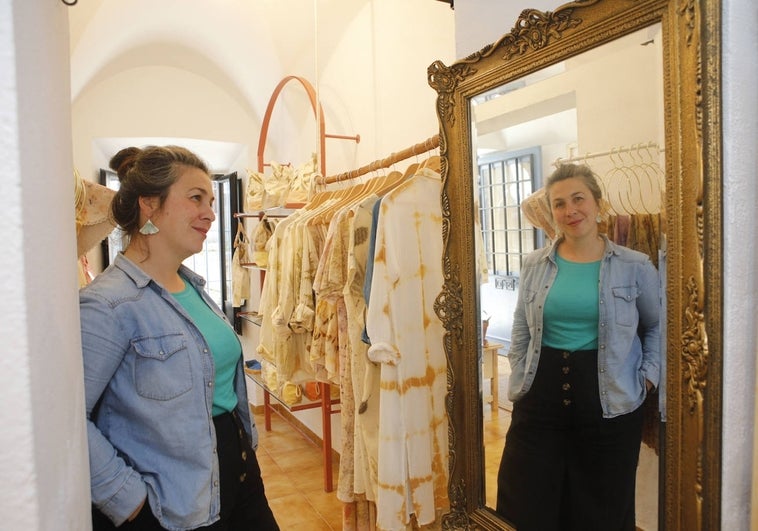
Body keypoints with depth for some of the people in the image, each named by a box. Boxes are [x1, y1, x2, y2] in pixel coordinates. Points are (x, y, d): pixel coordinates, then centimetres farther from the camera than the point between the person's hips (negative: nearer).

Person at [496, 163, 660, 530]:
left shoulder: (635, 267, -3)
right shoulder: (534, 265, 2)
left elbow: (657, 326, 11)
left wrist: (647, 376, 1)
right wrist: (519, 382, 5)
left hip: (608, 398, -1)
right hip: (541, 393, 2)